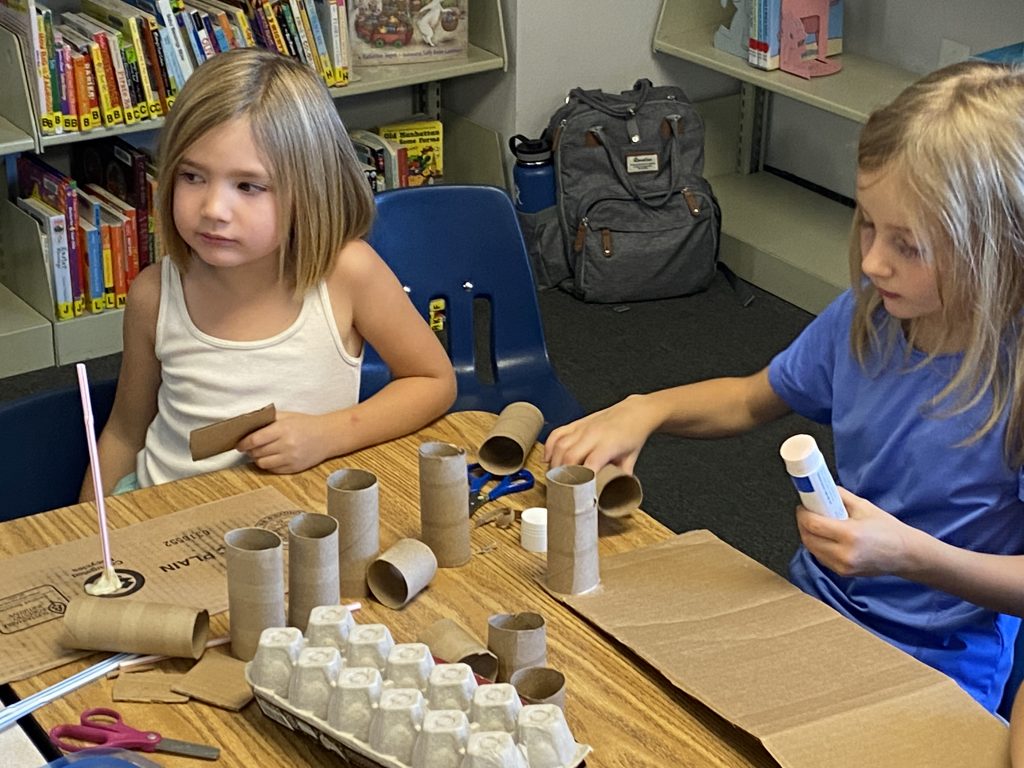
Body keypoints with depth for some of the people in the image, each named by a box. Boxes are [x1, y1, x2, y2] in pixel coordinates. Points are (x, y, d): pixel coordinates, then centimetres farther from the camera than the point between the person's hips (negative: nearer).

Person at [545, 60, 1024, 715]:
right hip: (813, 608, 6)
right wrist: (644, 411, -1)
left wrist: (910, 555, -27)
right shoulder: (867, 315, -3)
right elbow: (752, 400, 16)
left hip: (932, 675, -6)